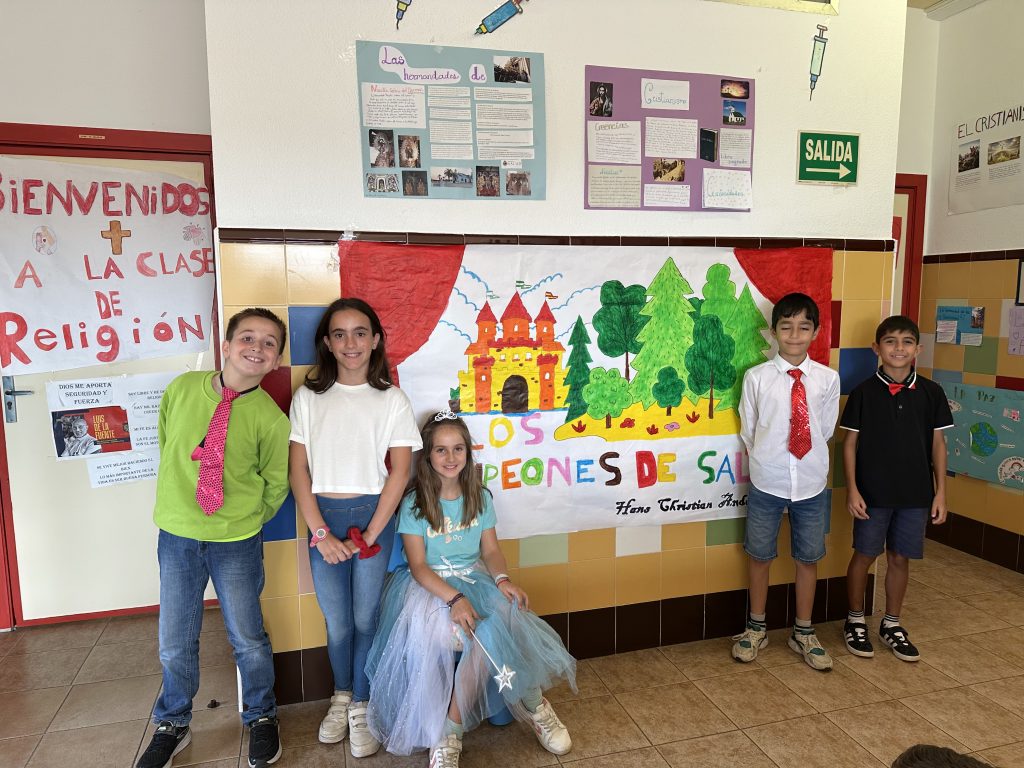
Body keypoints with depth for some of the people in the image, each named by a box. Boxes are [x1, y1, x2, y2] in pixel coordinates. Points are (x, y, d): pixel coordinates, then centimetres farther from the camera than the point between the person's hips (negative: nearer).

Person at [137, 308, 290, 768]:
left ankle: (261, 720, 37)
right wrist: (179, 497, 12)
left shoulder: (270, 418, -13)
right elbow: (166, 446, 11)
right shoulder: (182, 389, -5)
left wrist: (246, 522, 5)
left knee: (247, 638, 12)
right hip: (177, 536, 3)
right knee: (175, 643, 15)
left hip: (237, 544, -2)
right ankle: (173, 726, 41)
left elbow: (276, 485, -1)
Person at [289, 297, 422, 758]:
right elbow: (298, 469, 0)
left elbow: (399, 471, -4)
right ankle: (341, 694, 36)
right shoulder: (307, 397, 2)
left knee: (365, 618, 5)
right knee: (336, 621, 10)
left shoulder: (391, 400, -1)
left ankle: (361, 705, 27)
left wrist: (370, 534, -9)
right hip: (323, 517, 1)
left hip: (373, 515, -1)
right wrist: (320, 532, -7)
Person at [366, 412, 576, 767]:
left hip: (474, 578, 4)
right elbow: (418, 566, -12)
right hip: (430, 584, -4)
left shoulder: (480, 497, 5)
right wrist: (454, 598, -26)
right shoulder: (414, 504, -7)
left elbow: (491, 550, 4)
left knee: (490, 630, -27)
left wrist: (502, 579, -18)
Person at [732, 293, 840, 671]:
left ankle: (803, 633, 34)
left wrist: (811, 463, 9)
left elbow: (825, 431, 7)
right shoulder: (756, 377, -8)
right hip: (766, 483, -1)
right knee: (760, 556, 12)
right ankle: (756, 629, 33)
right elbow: (748, 432, 2)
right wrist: (765, 462, 4)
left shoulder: (827, 378, -3)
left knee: (808, 558, 14)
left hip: (812, 484, 2)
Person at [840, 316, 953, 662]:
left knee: (900, 558, 13)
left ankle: (891, 624, 30)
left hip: (915, 493, 2)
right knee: (864, 555, 9)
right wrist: (852, 489, -8)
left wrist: (940, 491, 2)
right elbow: (850, 442, -4)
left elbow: (938, 443, 5)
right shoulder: (863, 392, -7)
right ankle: (855, 621, 26)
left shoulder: (931, 393, 0)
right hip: (872, 492, -2)